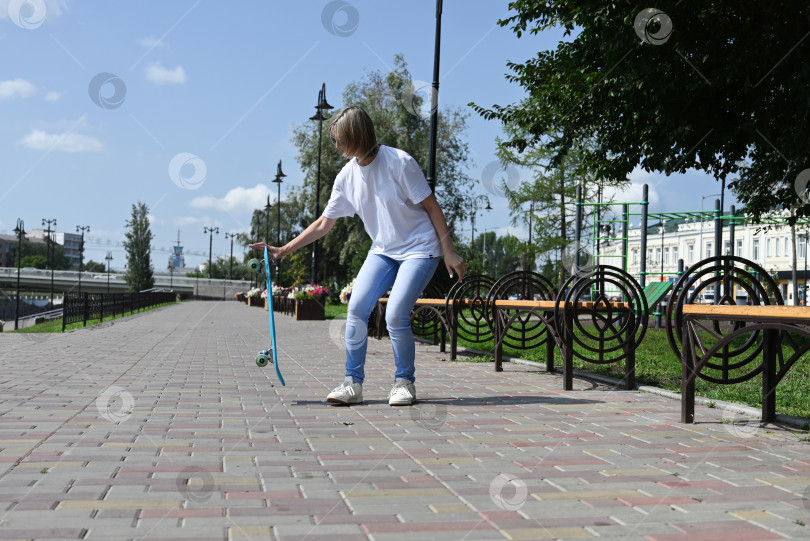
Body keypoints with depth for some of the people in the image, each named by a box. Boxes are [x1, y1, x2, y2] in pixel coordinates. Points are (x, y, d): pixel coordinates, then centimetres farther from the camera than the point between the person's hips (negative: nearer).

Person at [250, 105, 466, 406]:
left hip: (419, 249, -5)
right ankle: (353, 383, 1)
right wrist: (283, 250, 4)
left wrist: (449, 253, -11)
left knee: (395, 315, -18)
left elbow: (431, 206, -10)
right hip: (383, 251, 6)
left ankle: (404, 382, 3)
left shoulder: (398, 162, -18)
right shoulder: (347, 176, -1)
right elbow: (324, 224, 7)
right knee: (356, 307, -10)